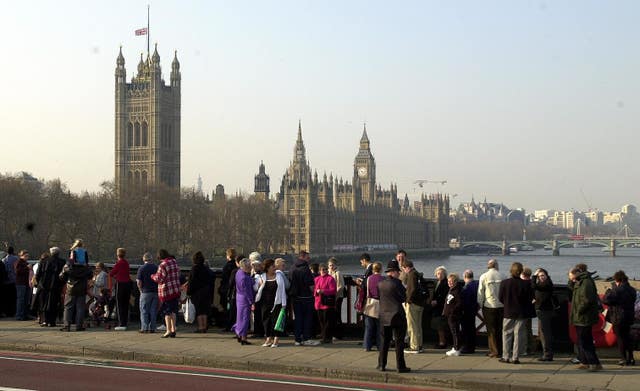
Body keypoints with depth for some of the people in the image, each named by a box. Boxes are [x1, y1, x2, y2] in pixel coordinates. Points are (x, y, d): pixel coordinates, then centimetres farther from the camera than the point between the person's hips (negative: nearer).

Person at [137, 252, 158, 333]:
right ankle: (152, 328, 8)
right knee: (153, 311, 8)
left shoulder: (142, 268, -6)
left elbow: (138, 282, -9)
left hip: (146, 292, -3)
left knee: (144, 311, 4)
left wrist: (141, 290, 4)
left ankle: (144, 328, 0)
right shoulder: (157, 268, 3)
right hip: (156, 292, 3)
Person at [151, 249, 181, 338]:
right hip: (176, 291, 7)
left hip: (166, 291, -7)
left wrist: (152, 276, 3)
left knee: (167, 311, 0)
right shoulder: (174, 262, 7)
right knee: (173, 311, 12)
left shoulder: (162, 265, -17)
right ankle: (173, 330, 13)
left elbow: (159, 279, -15)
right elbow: (178, 274, 17)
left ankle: (168, 331, 0)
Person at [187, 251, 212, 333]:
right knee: (204, 310, 11)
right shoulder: (206, 269, 7)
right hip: (205, 292, 6)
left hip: (197, 292, -6)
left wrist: (189, 292, -8)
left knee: (198, 311, -1)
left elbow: (191, 281, -13)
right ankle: (204, 327, 13)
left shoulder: (194, 268, -13)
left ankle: (200, 327, -2)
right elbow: (209, 281, 13)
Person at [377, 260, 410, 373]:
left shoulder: (380, 283, 4)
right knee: (399, 342, 1)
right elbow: (404, 298, -7)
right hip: (397, 315, -5)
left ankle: (381, 365, 15)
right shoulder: (396, 283, -13)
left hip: (384, 316, 5)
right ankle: (400, 366, 2)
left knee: (385, 341, 14)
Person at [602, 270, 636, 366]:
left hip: (618, 317, -7)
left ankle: (623, 359, 2)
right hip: (629, 317, 7)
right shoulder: (632, 290, 5)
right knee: (627, 337, 16)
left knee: (620, 338, 2)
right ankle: (631, 358, 17)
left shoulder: (616, 290, -18)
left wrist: (608, 291, -2)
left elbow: (605, 300, -20)